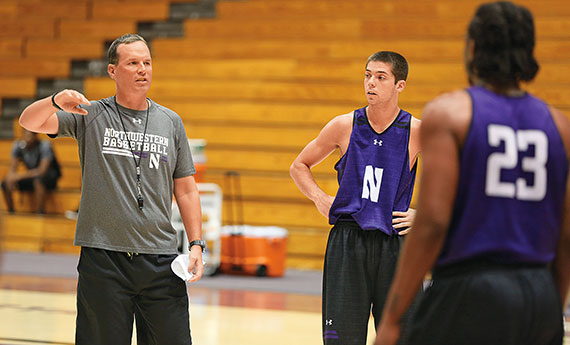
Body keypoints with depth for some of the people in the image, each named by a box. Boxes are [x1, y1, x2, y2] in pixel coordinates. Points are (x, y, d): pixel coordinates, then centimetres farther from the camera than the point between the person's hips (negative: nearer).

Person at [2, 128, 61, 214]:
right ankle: (10, 213, 0)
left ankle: (39, 213, -34)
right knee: (5, 184, -16)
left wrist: (20, 175, -39)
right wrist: (11, 178, -34)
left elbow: (42, 170, -32)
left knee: (38, 179, -39)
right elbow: (12, 168, -10)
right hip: (32, 176, 5)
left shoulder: (44, 145, -24)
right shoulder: (18, 145, -10)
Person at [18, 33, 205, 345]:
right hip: (102, 258, -2)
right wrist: (56, 102, -29)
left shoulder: (171, 122, 11)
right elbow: (29, 121, -7)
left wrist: (196, 244, 4)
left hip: (160, 259, 2)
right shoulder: (90, 116, 4)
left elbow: (185, 190, 14)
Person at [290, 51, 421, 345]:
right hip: (347, 243, 0)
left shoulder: (417, 132, -2)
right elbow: (299, 167, 17)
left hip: (395, 243, 0)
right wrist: (320, 198, 2)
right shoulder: (344, 126, 3)